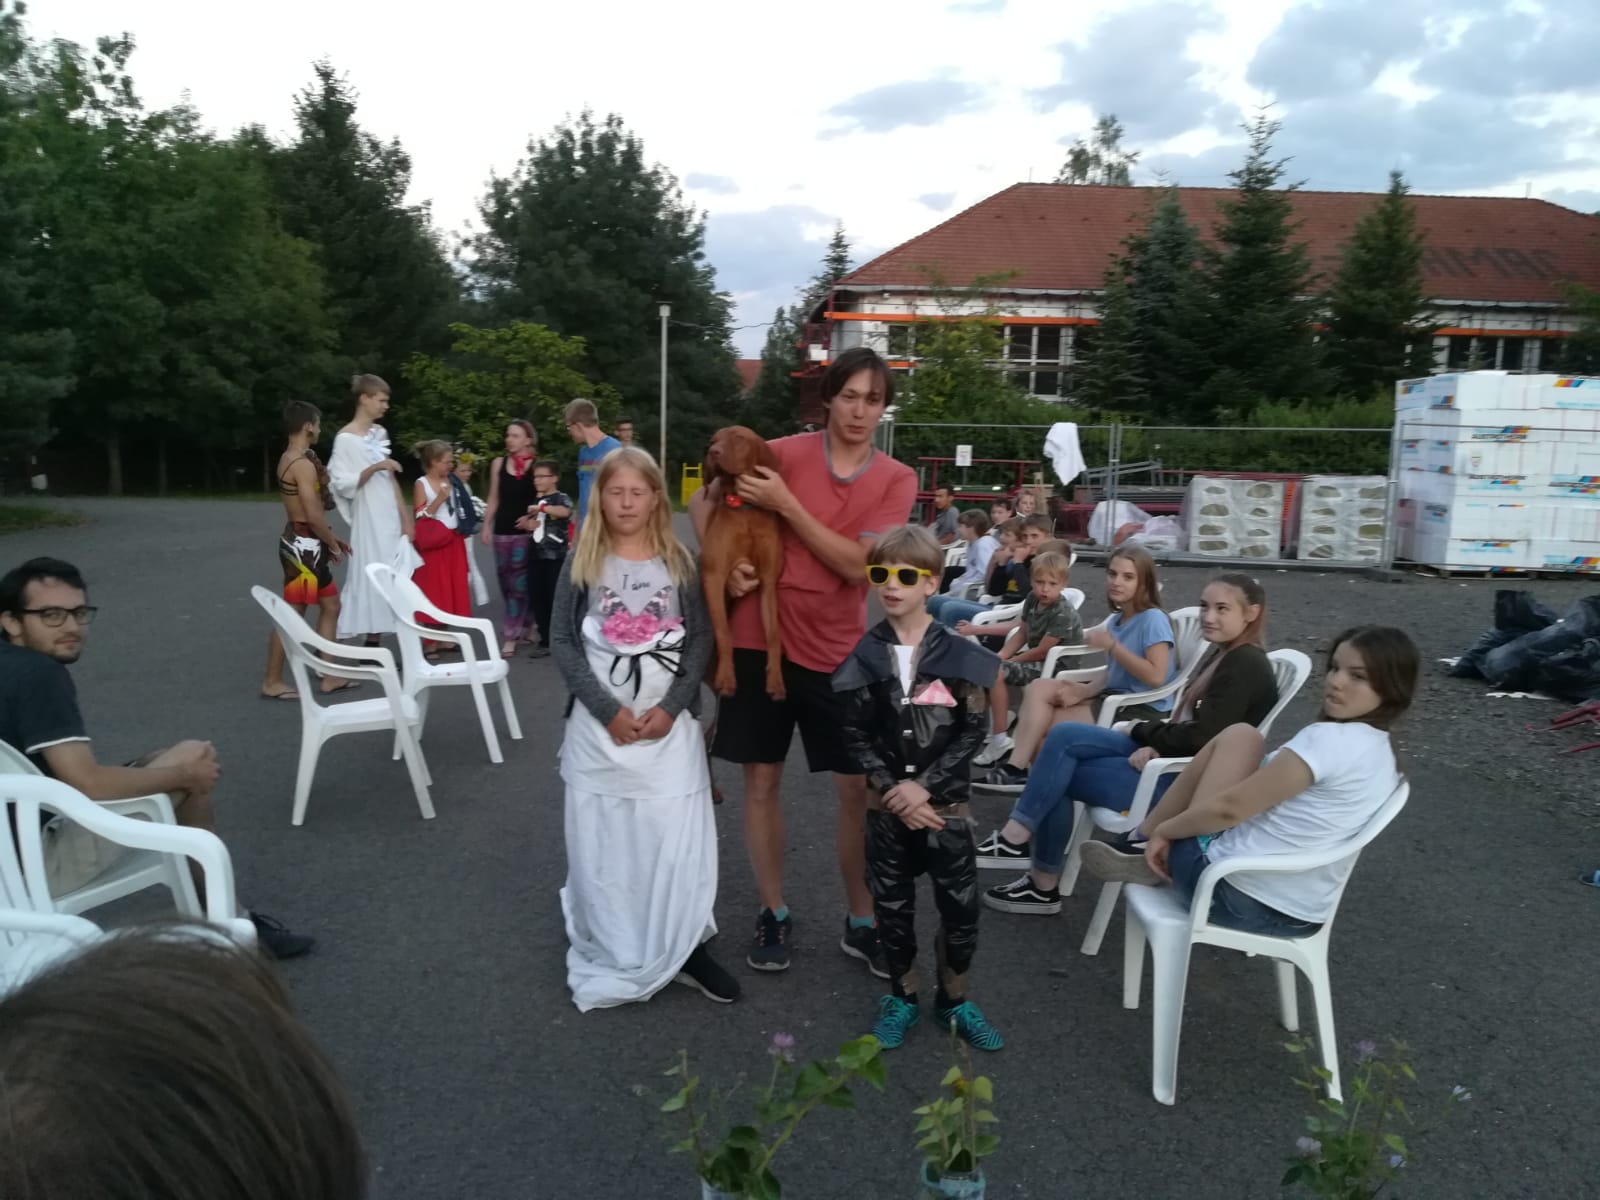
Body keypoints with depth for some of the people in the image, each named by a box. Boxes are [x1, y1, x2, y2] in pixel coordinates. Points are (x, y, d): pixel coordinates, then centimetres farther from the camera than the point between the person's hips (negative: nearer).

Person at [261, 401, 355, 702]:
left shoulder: (289, 459, 13)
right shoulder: (303, 464, -18)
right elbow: (313, 515, -21)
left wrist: (331, 538, 19)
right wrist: (332, 543, -8)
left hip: (305, 543, 11)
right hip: (303, 545, -11)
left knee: (331, 605, 15)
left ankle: (329, 677, 19)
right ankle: (272, 682, 7)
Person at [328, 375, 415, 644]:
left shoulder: (380, 432, 11)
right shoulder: (346, 438, -10)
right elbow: (343, 485, -14)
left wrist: (406, 519, 11)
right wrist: (375, 467, -24)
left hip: (390, 518, 7)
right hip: (368, 521, -7)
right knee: (370, 579, -6)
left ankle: (373, 647, 11)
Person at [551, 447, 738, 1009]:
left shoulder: (680, 563, 4)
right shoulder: (581, 562, 2)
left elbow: (701, 639, 2)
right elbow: (563, 642, -2)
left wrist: (671, 706, -11)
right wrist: (608, 710, -11)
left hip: (670, 724, 0)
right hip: (600, 726, 0)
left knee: (677, 841, -2)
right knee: (604, 844, 4)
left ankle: (682, 947, 14)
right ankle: (612, 957, 20)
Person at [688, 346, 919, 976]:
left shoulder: (897, 480, -2)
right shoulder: (784, 453, -4)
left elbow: (858, 565, -14)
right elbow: (703, 503, 6)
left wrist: (786, 504, -19)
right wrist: (723, 564, -11)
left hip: (838, 651, 1)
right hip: (760, 640, -1)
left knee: (859, 789, 5)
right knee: (761, 780, 7)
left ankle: (860, 923, 23)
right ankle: (773, 913, 26)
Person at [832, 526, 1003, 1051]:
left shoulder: (958, 655, -8)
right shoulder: (864, 657, -4)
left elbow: (972, 731, -8)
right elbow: (856, 736, -3)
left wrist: (924, 786, -16)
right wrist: (892, 789, -14)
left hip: (945, 801, -1)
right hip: (886, 804, 1)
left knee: (960, 904, 5)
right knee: (891, 903, 12)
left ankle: (953, 997, 28)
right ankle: (902, 995, 32)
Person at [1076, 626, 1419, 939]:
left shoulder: (1330, 738, -20)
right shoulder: (1383, 748, 9)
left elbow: (1229, 808, -18)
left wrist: (1163, 831, -1)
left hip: (1243, 896, -9)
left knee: (1240, 737, 3)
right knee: (1240, 739, 14)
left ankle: (1148, 849, 12)